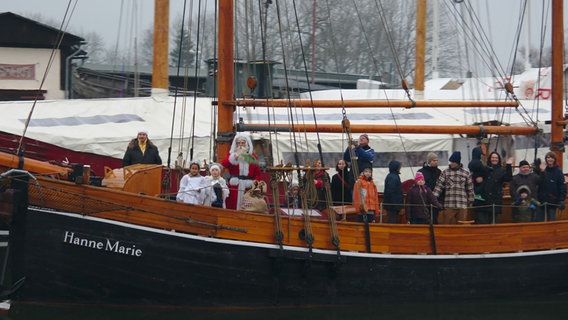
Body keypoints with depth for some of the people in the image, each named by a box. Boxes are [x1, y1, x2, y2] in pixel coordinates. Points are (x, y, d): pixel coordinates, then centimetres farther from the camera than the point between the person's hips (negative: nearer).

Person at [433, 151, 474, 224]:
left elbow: (470, 188, 11)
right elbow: (439, 185, -1)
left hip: (462, 205, 1)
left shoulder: (466, 173, 7)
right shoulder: (445, 172, 5)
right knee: (448, 224, -2)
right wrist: (434, 198, -12)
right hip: (449, 205, -1)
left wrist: (470, 202, 9)